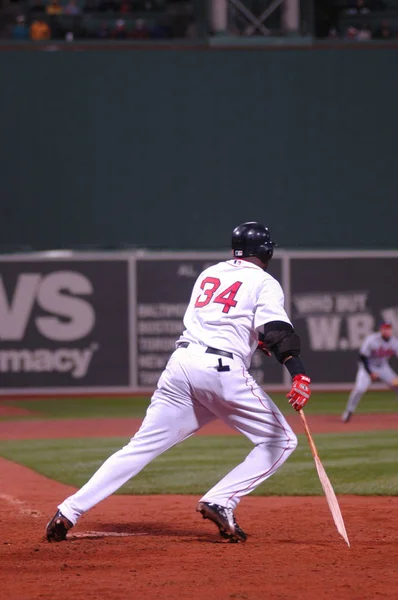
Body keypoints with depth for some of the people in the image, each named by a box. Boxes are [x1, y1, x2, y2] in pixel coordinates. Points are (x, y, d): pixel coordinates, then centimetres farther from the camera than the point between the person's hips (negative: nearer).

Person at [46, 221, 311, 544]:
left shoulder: (209, 274, 23)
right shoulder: (264, 283, 6)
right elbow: (277, 330, -12)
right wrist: (298, 373, -26)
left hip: (181, 363, 5)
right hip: (223, 371, -5)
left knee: (142, 446, 5)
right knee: (281, 440, 8)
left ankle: (70, 510, -6)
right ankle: (221, 502, -6)